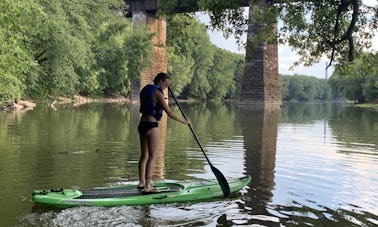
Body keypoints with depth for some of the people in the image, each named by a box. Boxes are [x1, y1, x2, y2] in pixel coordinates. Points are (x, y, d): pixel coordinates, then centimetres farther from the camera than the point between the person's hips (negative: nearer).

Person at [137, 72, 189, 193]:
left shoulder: (146, 89, 13)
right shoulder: (157, 93, -14)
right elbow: (169, 112, -18)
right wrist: (183, 121, -8)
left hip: (142, 125, 9)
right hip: (151, 126, -9)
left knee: (144, 155, 17)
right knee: (152, 157, -5)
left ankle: (142, 183, 28)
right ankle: (147, 187, -5)